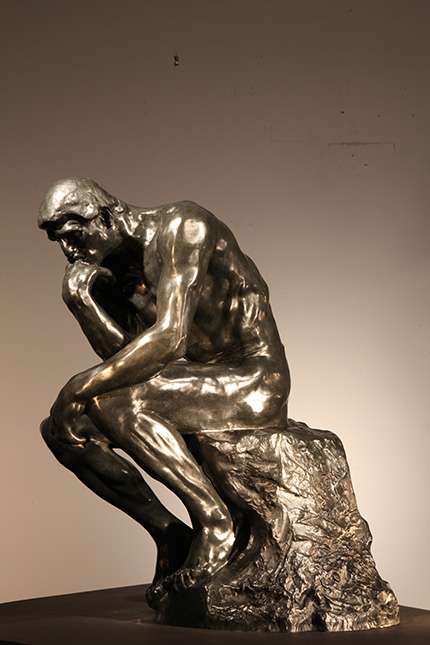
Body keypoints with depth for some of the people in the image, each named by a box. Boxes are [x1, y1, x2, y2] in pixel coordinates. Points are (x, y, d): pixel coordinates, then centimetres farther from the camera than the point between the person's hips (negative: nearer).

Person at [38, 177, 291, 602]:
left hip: (254, 384, -9)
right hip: (202, 384, 9)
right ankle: (167, 533, 2)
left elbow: (169, 337, -26)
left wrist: (82, 388, -22)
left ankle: (213, 520, -18)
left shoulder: (181, 227, -15)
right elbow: (124, 355, 2)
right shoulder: (115, 268, 11)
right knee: (62, 427, -1)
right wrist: (79, 291, -6)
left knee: (102, 397, -27)